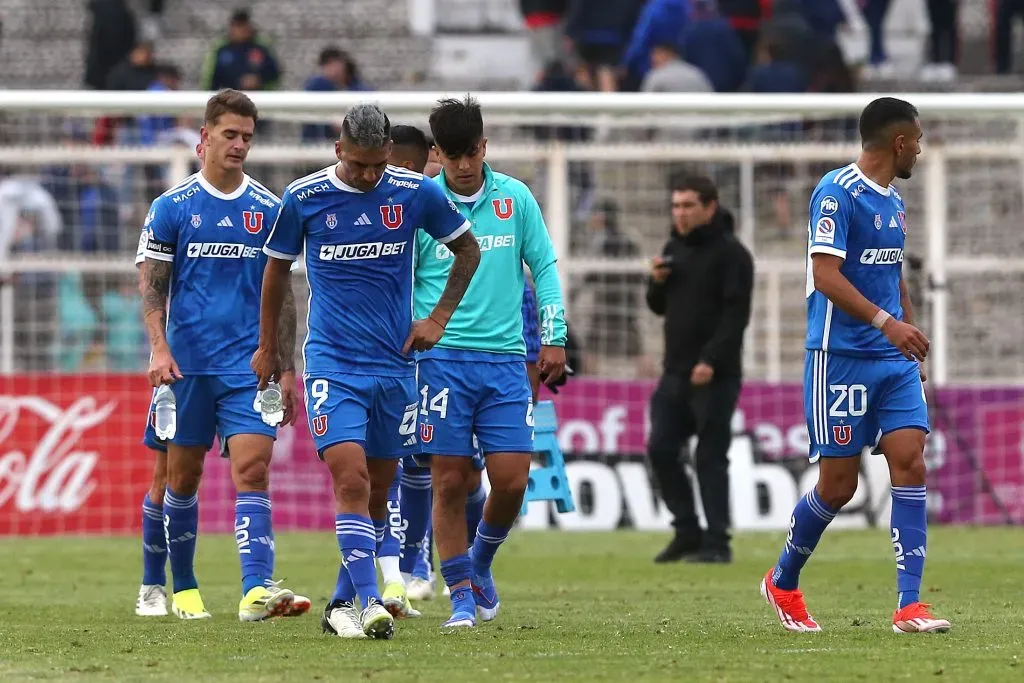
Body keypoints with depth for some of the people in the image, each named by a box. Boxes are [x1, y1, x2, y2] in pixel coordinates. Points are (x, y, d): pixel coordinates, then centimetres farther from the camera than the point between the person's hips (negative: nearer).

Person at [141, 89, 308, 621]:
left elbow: (281, 293, 12)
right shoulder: (173, 207, 3)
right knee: (183, 477, 7)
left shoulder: (269, 209, 8)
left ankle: (257, 589, -25)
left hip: (250, 364, 0)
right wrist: (160, 348, -12)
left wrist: (286, 368, 9)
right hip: (188, 363, 0)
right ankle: (183, 589, 22)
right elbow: (153, 286, 2)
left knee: (252, 470, -14)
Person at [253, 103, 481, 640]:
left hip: (395, 364, 3)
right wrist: (267, 348, 15)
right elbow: (276, 269, 10)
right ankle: (370, 603, -23)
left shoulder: (416, 193, -2)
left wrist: (438, 319, 6)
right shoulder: (303, 197, -5)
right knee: (351, 481, -18)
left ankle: (342, 604, 22)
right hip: (332, 364, -3)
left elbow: (468, 250, 13)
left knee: (378, 490, 8)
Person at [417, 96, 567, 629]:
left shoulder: (515, 198, 6)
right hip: (442, 359, -2)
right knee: (450, 483, -4)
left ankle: (479, 565, 23)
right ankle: (462, 598, 5)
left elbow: (544, 267, 12)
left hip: (505, 359, 2)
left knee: (511, 480, -4)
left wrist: (554, 338, 6)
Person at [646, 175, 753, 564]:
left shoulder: (731, 254, -9)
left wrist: (712, 360, -24)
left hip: (714, 376, -8)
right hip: (676, 372, 8)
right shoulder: (674, 249, 14)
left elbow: (737, 314, -16)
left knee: (711, 456, -6)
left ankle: (716, 542, -2)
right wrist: (657, 282, -1)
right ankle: (687, 532, 13)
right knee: (661, 449, 3)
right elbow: (659, 307, 21)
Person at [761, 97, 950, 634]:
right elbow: (825, 274, -20)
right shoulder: (838, 192, -11)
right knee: (838, 483, -2)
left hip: (895, 359, 7)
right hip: (841, 359, -7)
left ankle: (909, 605, -11)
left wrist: (911, 339, 23)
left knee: (910, 463, -8)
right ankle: (782, 583, 22)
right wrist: (884, 321, -29)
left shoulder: (894, 203, 16)